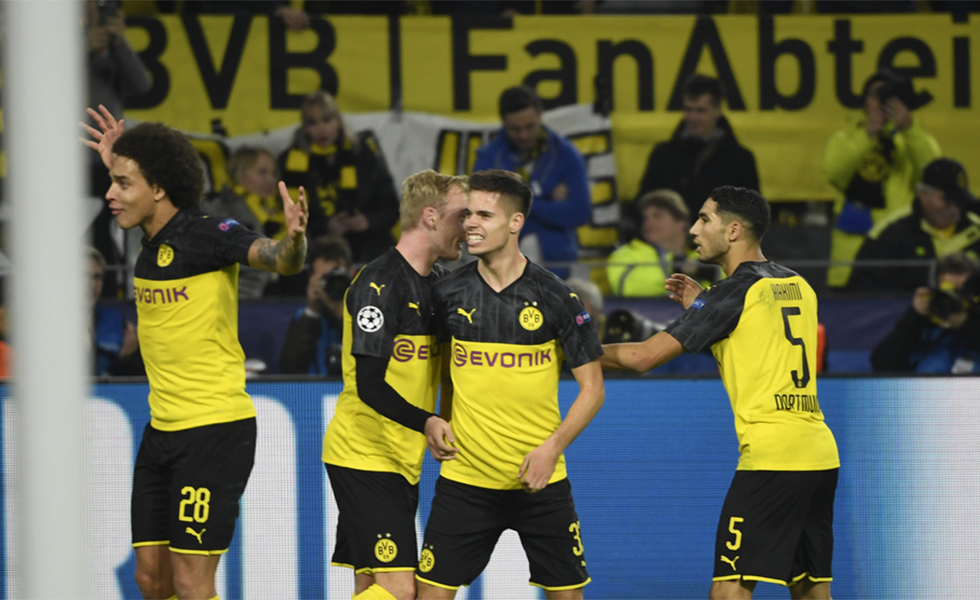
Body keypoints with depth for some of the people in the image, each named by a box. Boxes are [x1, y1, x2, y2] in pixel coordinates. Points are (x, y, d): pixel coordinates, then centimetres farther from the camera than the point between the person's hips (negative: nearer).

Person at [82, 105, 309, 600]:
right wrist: (117, 164, 27)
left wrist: (294, 240, -50)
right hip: (161, 430, 8)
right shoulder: (149, 244, 9)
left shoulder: (208, 235, -15)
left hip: (215, 430, -8)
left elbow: (280, 260, -29)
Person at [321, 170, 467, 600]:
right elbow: (369, 385, -22)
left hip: (402, 459, 9)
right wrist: (426, 423, -32)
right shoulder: (380, 284, -16)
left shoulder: (436, 283, 12)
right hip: (365, 456, -9)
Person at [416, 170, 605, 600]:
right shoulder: (448, 294, 1)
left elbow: (592, 388, -2)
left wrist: (552, 447, -13)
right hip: (465, 479, 1)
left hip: (540, 479, -1)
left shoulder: (554, 297, -6)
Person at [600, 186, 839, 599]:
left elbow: (644, 356, -8)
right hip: (821, 453, 8)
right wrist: (701, 305, 25)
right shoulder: (798, 286, 16)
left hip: (771, 456, -8)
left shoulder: (736, 291, -6)